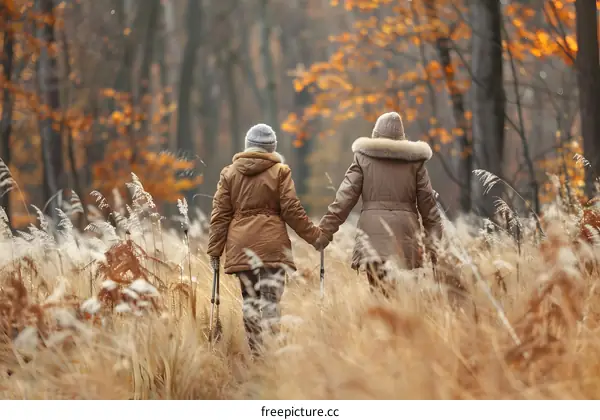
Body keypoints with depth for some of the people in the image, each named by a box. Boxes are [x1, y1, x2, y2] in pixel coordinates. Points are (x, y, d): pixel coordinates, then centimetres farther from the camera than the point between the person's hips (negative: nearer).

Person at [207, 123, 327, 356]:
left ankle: (256, 354, 5)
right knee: (271, 300, -6)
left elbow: (220, 214, 7)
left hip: (240, 246, 3)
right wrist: (314, 236, 8)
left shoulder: (229, 173, 9)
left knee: (249, 300, 8)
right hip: (272, 244, -3)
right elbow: (291, 210, -2)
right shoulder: (280, 171, 1)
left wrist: (215, 250, 9)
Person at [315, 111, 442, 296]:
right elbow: (427, 203, 10)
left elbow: (345, 197, 3)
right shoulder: (415, 160, 10)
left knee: (380, 292, -7)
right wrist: (434, 241, 15)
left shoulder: (363, 157, 8)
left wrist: (325, 231, 5)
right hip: (405, 232, 1)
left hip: (374, 233, -1)